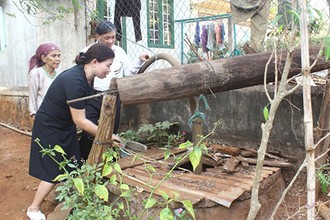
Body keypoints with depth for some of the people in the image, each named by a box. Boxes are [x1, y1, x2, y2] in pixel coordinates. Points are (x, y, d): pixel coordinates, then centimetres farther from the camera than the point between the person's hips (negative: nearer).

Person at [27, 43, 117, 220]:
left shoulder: (87, 77, -6)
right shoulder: (74, 81, -33)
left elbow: (79, 115, 3)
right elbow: (80, 120, -28)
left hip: (65, 126, 8)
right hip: (49, 128, -8)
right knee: (54, 172, 3)